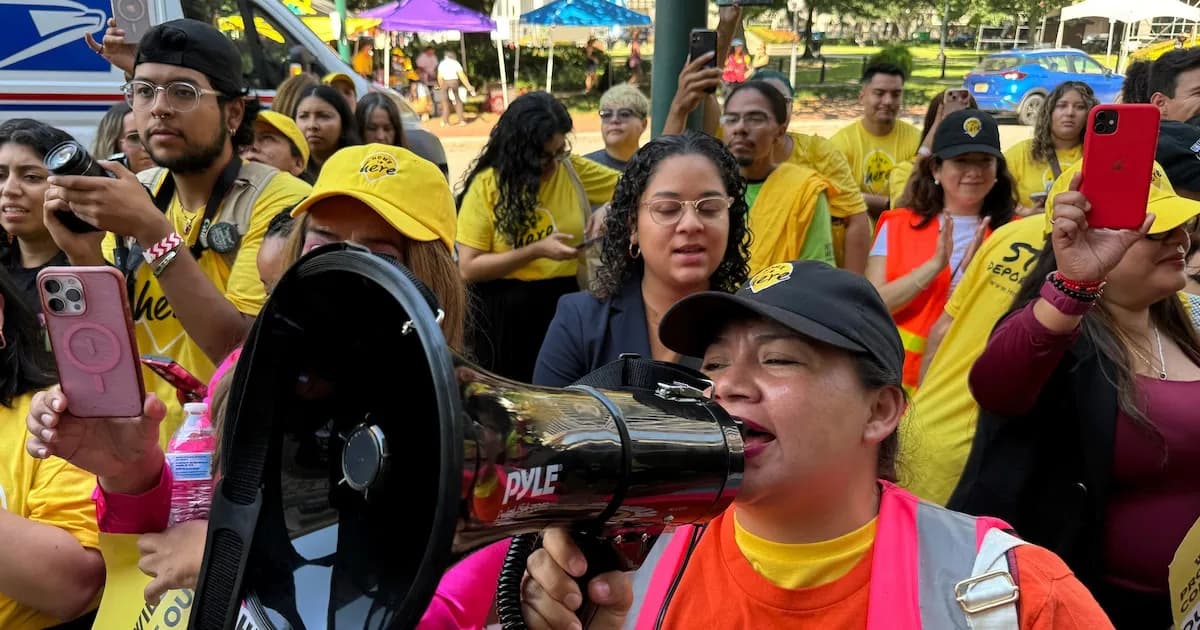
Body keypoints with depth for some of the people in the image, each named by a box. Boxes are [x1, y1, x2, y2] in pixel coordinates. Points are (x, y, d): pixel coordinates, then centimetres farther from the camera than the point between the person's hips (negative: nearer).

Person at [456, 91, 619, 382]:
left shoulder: (574, 170, 0)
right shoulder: (486, 185, -8)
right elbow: (468, 268, -12)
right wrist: (536, 251, -19)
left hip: (566, 304, 3)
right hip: (505, 314, -2)